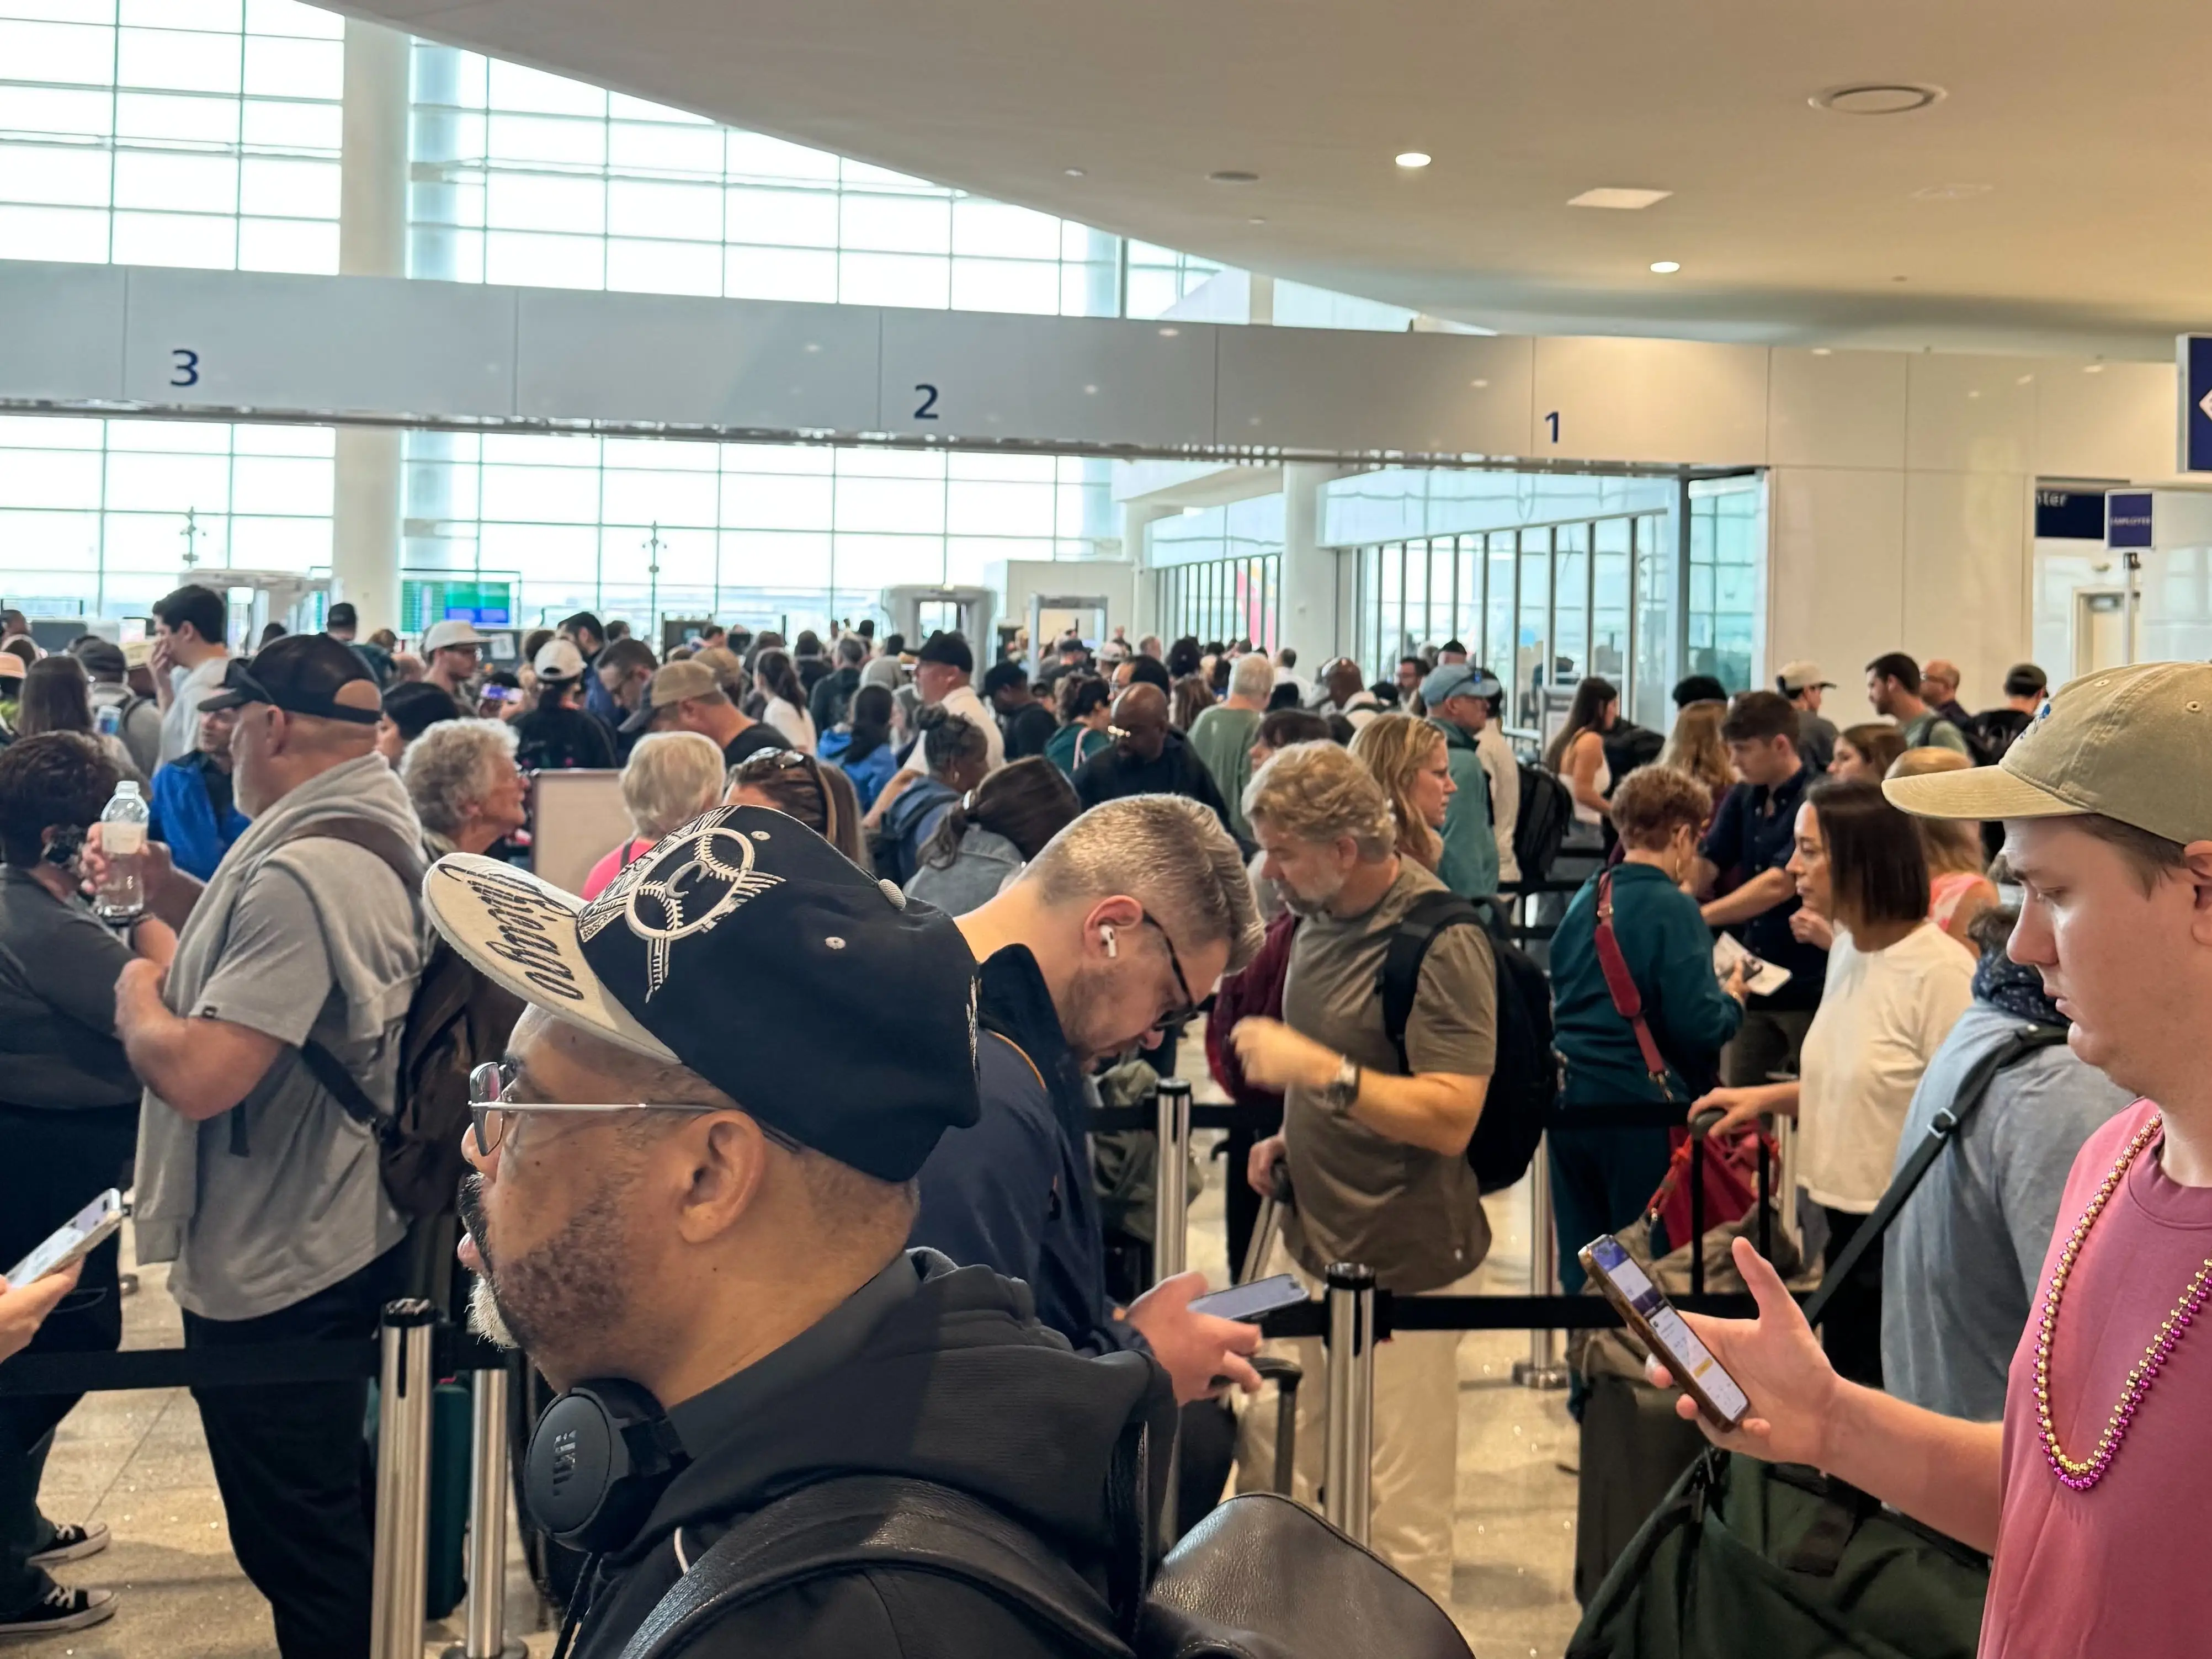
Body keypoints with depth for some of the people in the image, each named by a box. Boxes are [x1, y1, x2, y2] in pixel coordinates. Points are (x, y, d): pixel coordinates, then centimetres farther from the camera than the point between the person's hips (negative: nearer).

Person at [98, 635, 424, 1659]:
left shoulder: (303, 872, -27)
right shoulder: (375, 835, 4)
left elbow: (197, 1076, -32)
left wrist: (138, 994, -12)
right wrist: (173, 894, 7)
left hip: (271, 1268, -10)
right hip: (345, 1233, 10)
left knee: (296, 1536, 6)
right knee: (328, 1507, 25)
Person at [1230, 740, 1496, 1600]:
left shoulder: (1441, 941, -17)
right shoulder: (1323, 913, 7)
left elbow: (1451, 1117, -22)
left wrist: (1316, 1069, -29)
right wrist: (1291, 1136, 9)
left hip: (1399, 1263, -8)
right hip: (1311, 1240, 8)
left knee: (1399, 1522, 0)